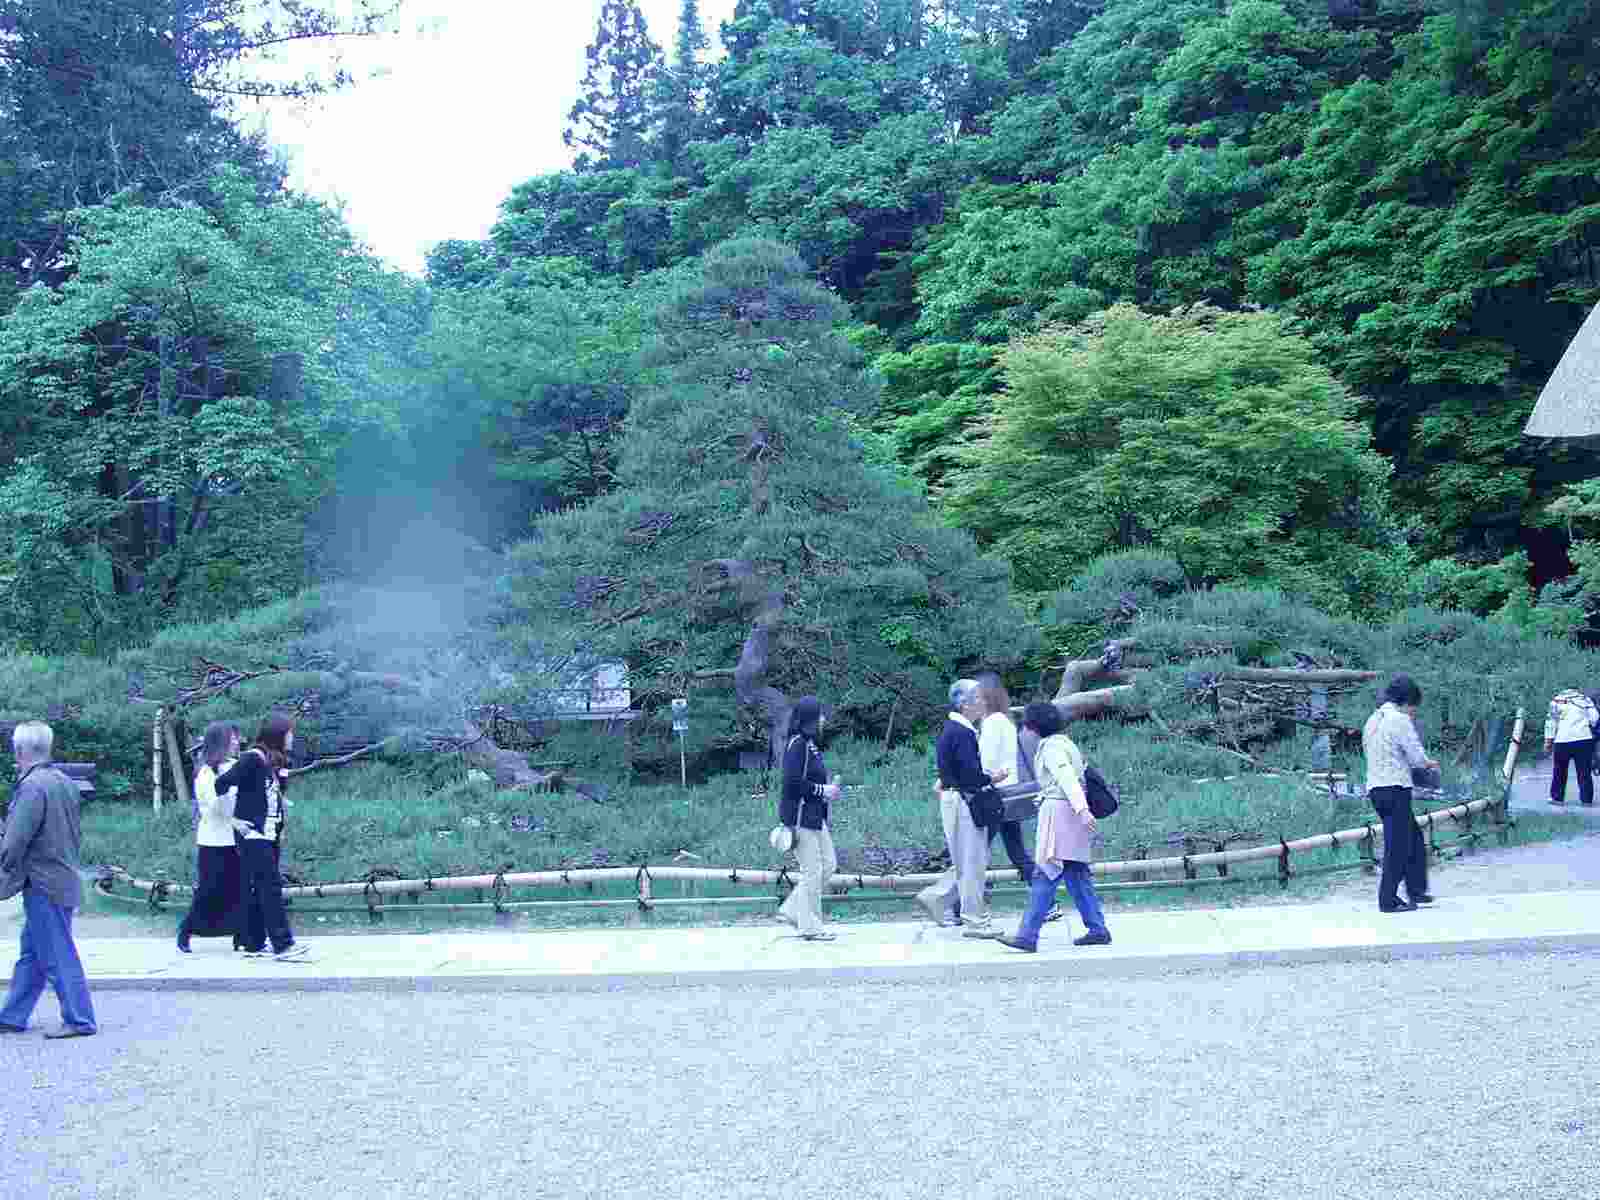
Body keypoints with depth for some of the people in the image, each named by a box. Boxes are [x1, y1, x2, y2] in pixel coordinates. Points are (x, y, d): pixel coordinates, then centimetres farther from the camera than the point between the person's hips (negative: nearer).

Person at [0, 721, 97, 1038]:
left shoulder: (32, 787, -18)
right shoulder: (64, 782, 9)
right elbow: (76, 835, 16)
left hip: (43, 885, -9)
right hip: (65, 878, 9)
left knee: (58, 957, -1)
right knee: (31, 954, 16)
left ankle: (79, 1020, 4)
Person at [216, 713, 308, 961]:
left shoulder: (273, 762, 14)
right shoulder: (253, 758, -13)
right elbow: (222, 783, -18)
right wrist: (232, 819, -15)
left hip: (269, 834, 9)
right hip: (253, 834, -9)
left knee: (257, 891, 12)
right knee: (271, 887, -12)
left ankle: (254, 945, 17)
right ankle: (283, 945, -13)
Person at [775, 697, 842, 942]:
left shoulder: (809, 743, 15)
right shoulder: (797, 744, -15)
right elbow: (793, 782, -22)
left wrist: (828, 788, 8)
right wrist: (822, 791, -15)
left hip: (814, 816, 10)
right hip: (801, 816, -10)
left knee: (829, 864, 11)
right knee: (812, 870, -4)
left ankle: (793, 910, 18)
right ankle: (810, 927, 5)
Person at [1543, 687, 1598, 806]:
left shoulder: (1557, 699, 8)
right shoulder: (1585, 699, 10)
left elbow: (1551, 720, 2)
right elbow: (1594, 718, 1)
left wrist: (1548, 741, 3)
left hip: (1562, 740, 0)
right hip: (1584, 739, 0)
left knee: (1559, 771, 13)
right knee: (1585, 772, 7)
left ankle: (1557, 797, 14)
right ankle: (1586, 799, 6)